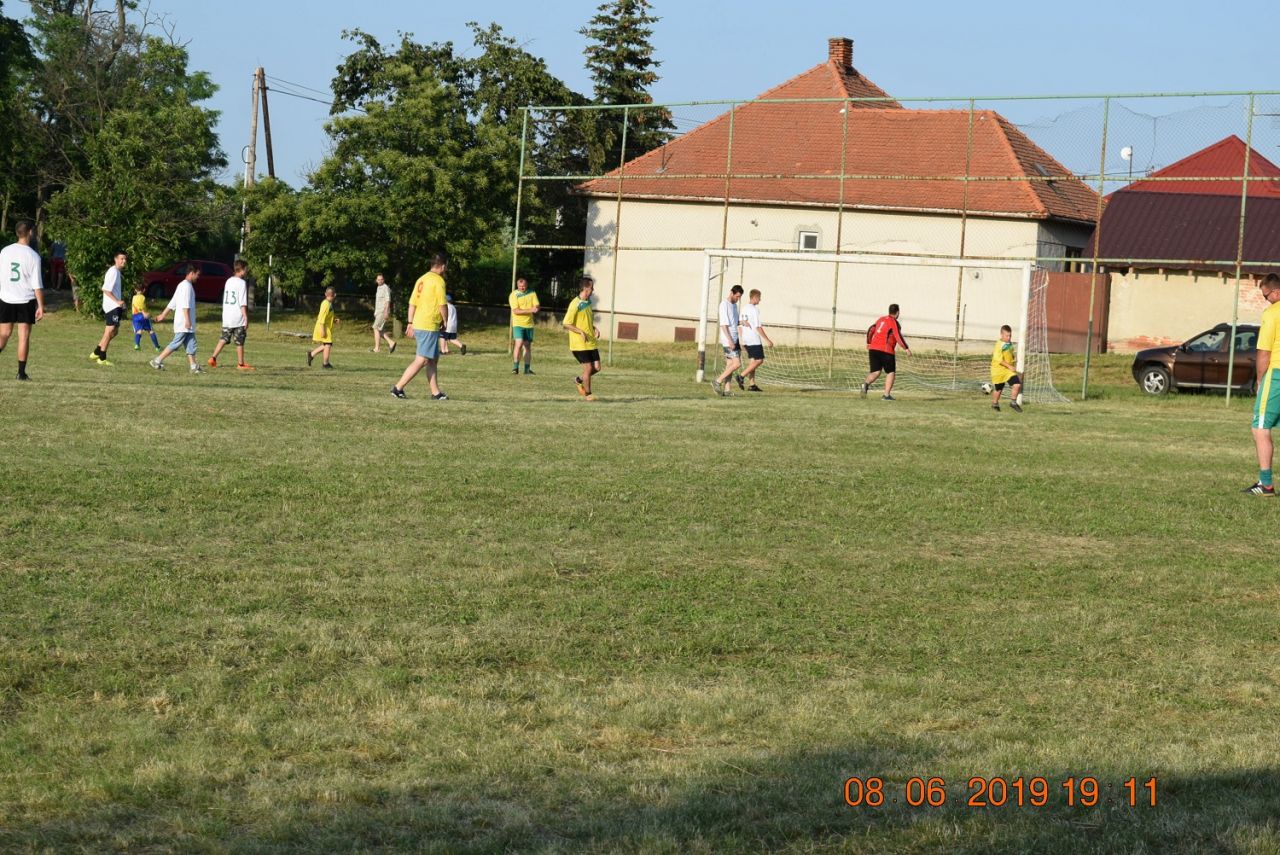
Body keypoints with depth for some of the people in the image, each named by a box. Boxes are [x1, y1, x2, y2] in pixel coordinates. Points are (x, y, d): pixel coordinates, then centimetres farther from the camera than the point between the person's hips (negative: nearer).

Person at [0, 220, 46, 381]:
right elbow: (37, 285, -10)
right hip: (26, 300, -3)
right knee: (24, 336, 4)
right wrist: (41, 306, -4)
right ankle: (21, 372, 3)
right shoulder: (33, 256, -9)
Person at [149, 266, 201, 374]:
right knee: (176, 344, -6)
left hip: (187, 325, 10)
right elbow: (185, 305, -21)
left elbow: (172, 303, 20)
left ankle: (193, 367, 3)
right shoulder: (187, 285, -13)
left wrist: (163, 315, 21)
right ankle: (157, 361, -2)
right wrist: (188, 320, -24)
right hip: (183, 323, -10)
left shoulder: (182, 285, 18)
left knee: (191, 345, 6)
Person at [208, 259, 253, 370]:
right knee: (239, 342, 3)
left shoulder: (228, 281, 11)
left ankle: (213, 358, -2)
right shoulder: (242, 283, -12)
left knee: (223, 339, 11)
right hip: (238, 319, -6)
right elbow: (243, 303, -16)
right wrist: (246, 318, -14)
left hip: (226, 317, 6)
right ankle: (241, 364, 10)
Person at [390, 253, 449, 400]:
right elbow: (442, 305, -13)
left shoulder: (421, 279, 13)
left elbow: (412, 303, 14)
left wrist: (410, 324, 19)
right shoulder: (438, 281, -11)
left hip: (418, 325, 9)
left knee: (433, 359, 14)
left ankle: (436, 392, 14)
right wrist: (446, 322, 2)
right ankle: (398, 388, -8)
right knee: (421, 360, -6)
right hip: (429, 327, -9)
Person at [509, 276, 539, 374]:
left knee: (528, 346, 8)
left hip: (529, 324, 4)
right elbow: (515, 311, -16)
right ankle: (515, 367, -16)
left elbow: (537, 307, -1)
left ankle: (527, 368, 14)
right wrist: (530, 310, -23)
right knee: (519, 344, -18)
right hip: (518, 323, -4)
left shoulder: (532, 293, 6)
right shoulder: (514, 295, -7)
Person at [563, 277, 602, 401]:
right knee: (588, 368, -6)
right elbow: (566, 324, -15)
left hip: (591, 342, 8)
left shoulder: (588, 302, 12)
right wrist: (581, 332, -24)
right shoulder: (575, 304, -14)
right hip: (580, 344, -8)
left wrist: (595, 328, 6)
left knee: (597, 367, 3)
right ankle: (587, 394, 9)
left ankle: (579, 380, 27)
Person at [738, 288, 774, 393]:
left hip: (746, 340, 9)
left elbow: (740, 325, 16)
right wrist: (768, 340, -13)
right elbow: (758, 327, -17)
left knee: (753, 361, 12)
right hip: (754, 340, -9)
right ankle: (742, 376, -14)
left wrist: (742, 339, 23)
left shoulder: (744, 309, 12)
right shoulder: (754, 309, -14)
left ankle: (752, 384, 9)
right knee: (759, 360, -4)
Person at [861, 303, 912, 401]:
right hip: (886, 351, -6)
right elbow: (898, 336, -15)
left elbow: (870, 330, 23)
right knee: (891, 372, 8)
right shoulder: (894, 322, -4)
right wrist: (906, 349, -12)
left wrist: (869, 343, 35)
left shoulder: (881, 319, 17)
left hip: (873, 349, 6)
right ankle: (886, 395, 0)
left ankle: (866, 383, -23)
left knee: (876, 372, 8)